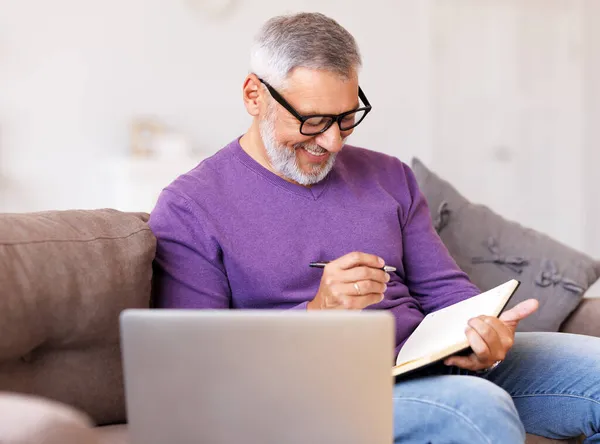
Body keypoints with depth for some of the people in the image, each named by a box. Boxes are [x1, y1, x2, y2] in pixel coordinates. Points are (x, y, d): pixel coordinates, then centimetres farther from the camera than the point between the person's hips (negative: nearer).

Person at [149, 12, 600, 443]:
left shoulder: (388, 177, 16)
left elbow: (444, 287, 16)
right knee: (476, 407, -34)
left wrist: (483, 332, -9)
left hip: (431, 366, 6)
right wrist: (316, 315, -21)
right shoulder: (189, 210, -2)